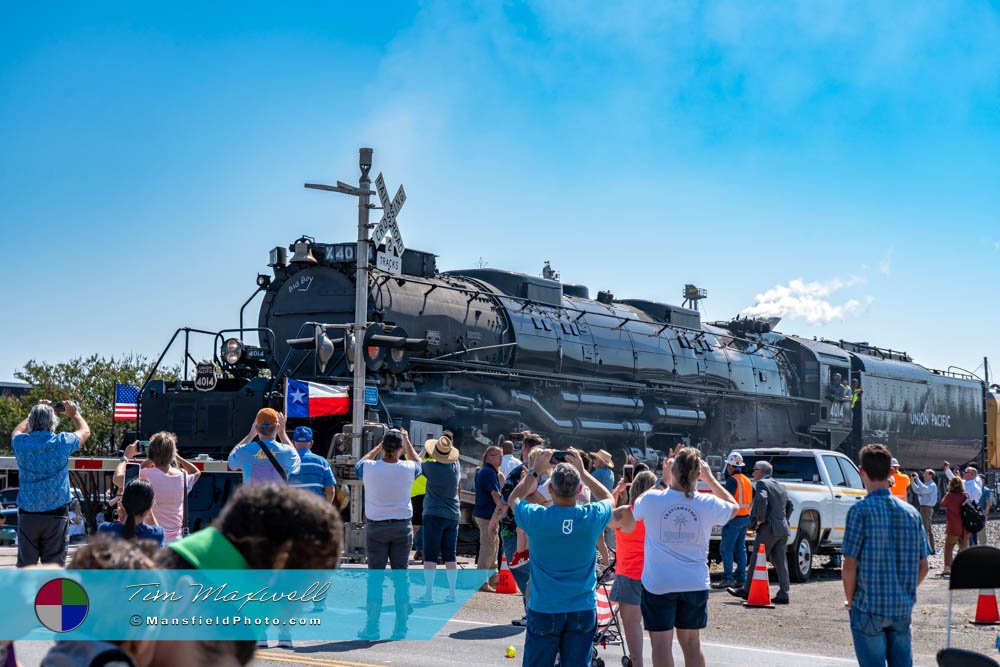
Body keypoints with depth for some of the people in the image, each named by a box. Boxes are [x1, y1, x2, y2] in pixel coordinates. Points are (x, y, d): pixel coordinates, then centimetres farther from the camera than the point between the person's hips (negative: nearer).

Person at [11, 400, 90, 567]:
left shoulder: (21, 443, -3)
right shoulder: (62, 442, -8)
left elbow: (17, 431, 24)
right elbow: (85, 431, 14)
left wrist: (35, 413, 32)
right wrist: (74, 413, 30)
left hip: (27, 514, 2)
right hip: (56, 515, -2)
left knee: (25, 565, 7)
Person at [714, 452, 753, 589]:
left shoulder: (732, 480, -13)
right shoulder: (747, 480, 15)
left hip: (734, 518, -9)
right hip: (745, 518, 9)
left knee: (726, 548, -6)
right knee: (740, 548, 12)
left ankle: (727, 579, -9)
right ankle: (741, 579, 12)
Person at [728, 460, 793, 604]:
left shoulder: (761, 484, -6)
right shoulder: (780, 487, 20)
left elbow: (761, 500, -25)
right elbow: (789, 506, 23)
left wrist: (760, 519, -16)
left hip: (768, 529, -8)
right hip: (783, 530, 8)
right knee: (780, 562, 6)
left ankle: (747, 591, 6)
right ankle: (783, 594, 3)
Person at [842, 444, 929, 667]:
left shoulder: (860, 510, -11)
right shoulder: (911, 512, 5)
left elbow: (850, 566, -13)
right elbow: (923, 567, 8)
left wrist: (849, 599, 1)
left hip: (869, 608, -4)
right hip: (903, 608, 4)